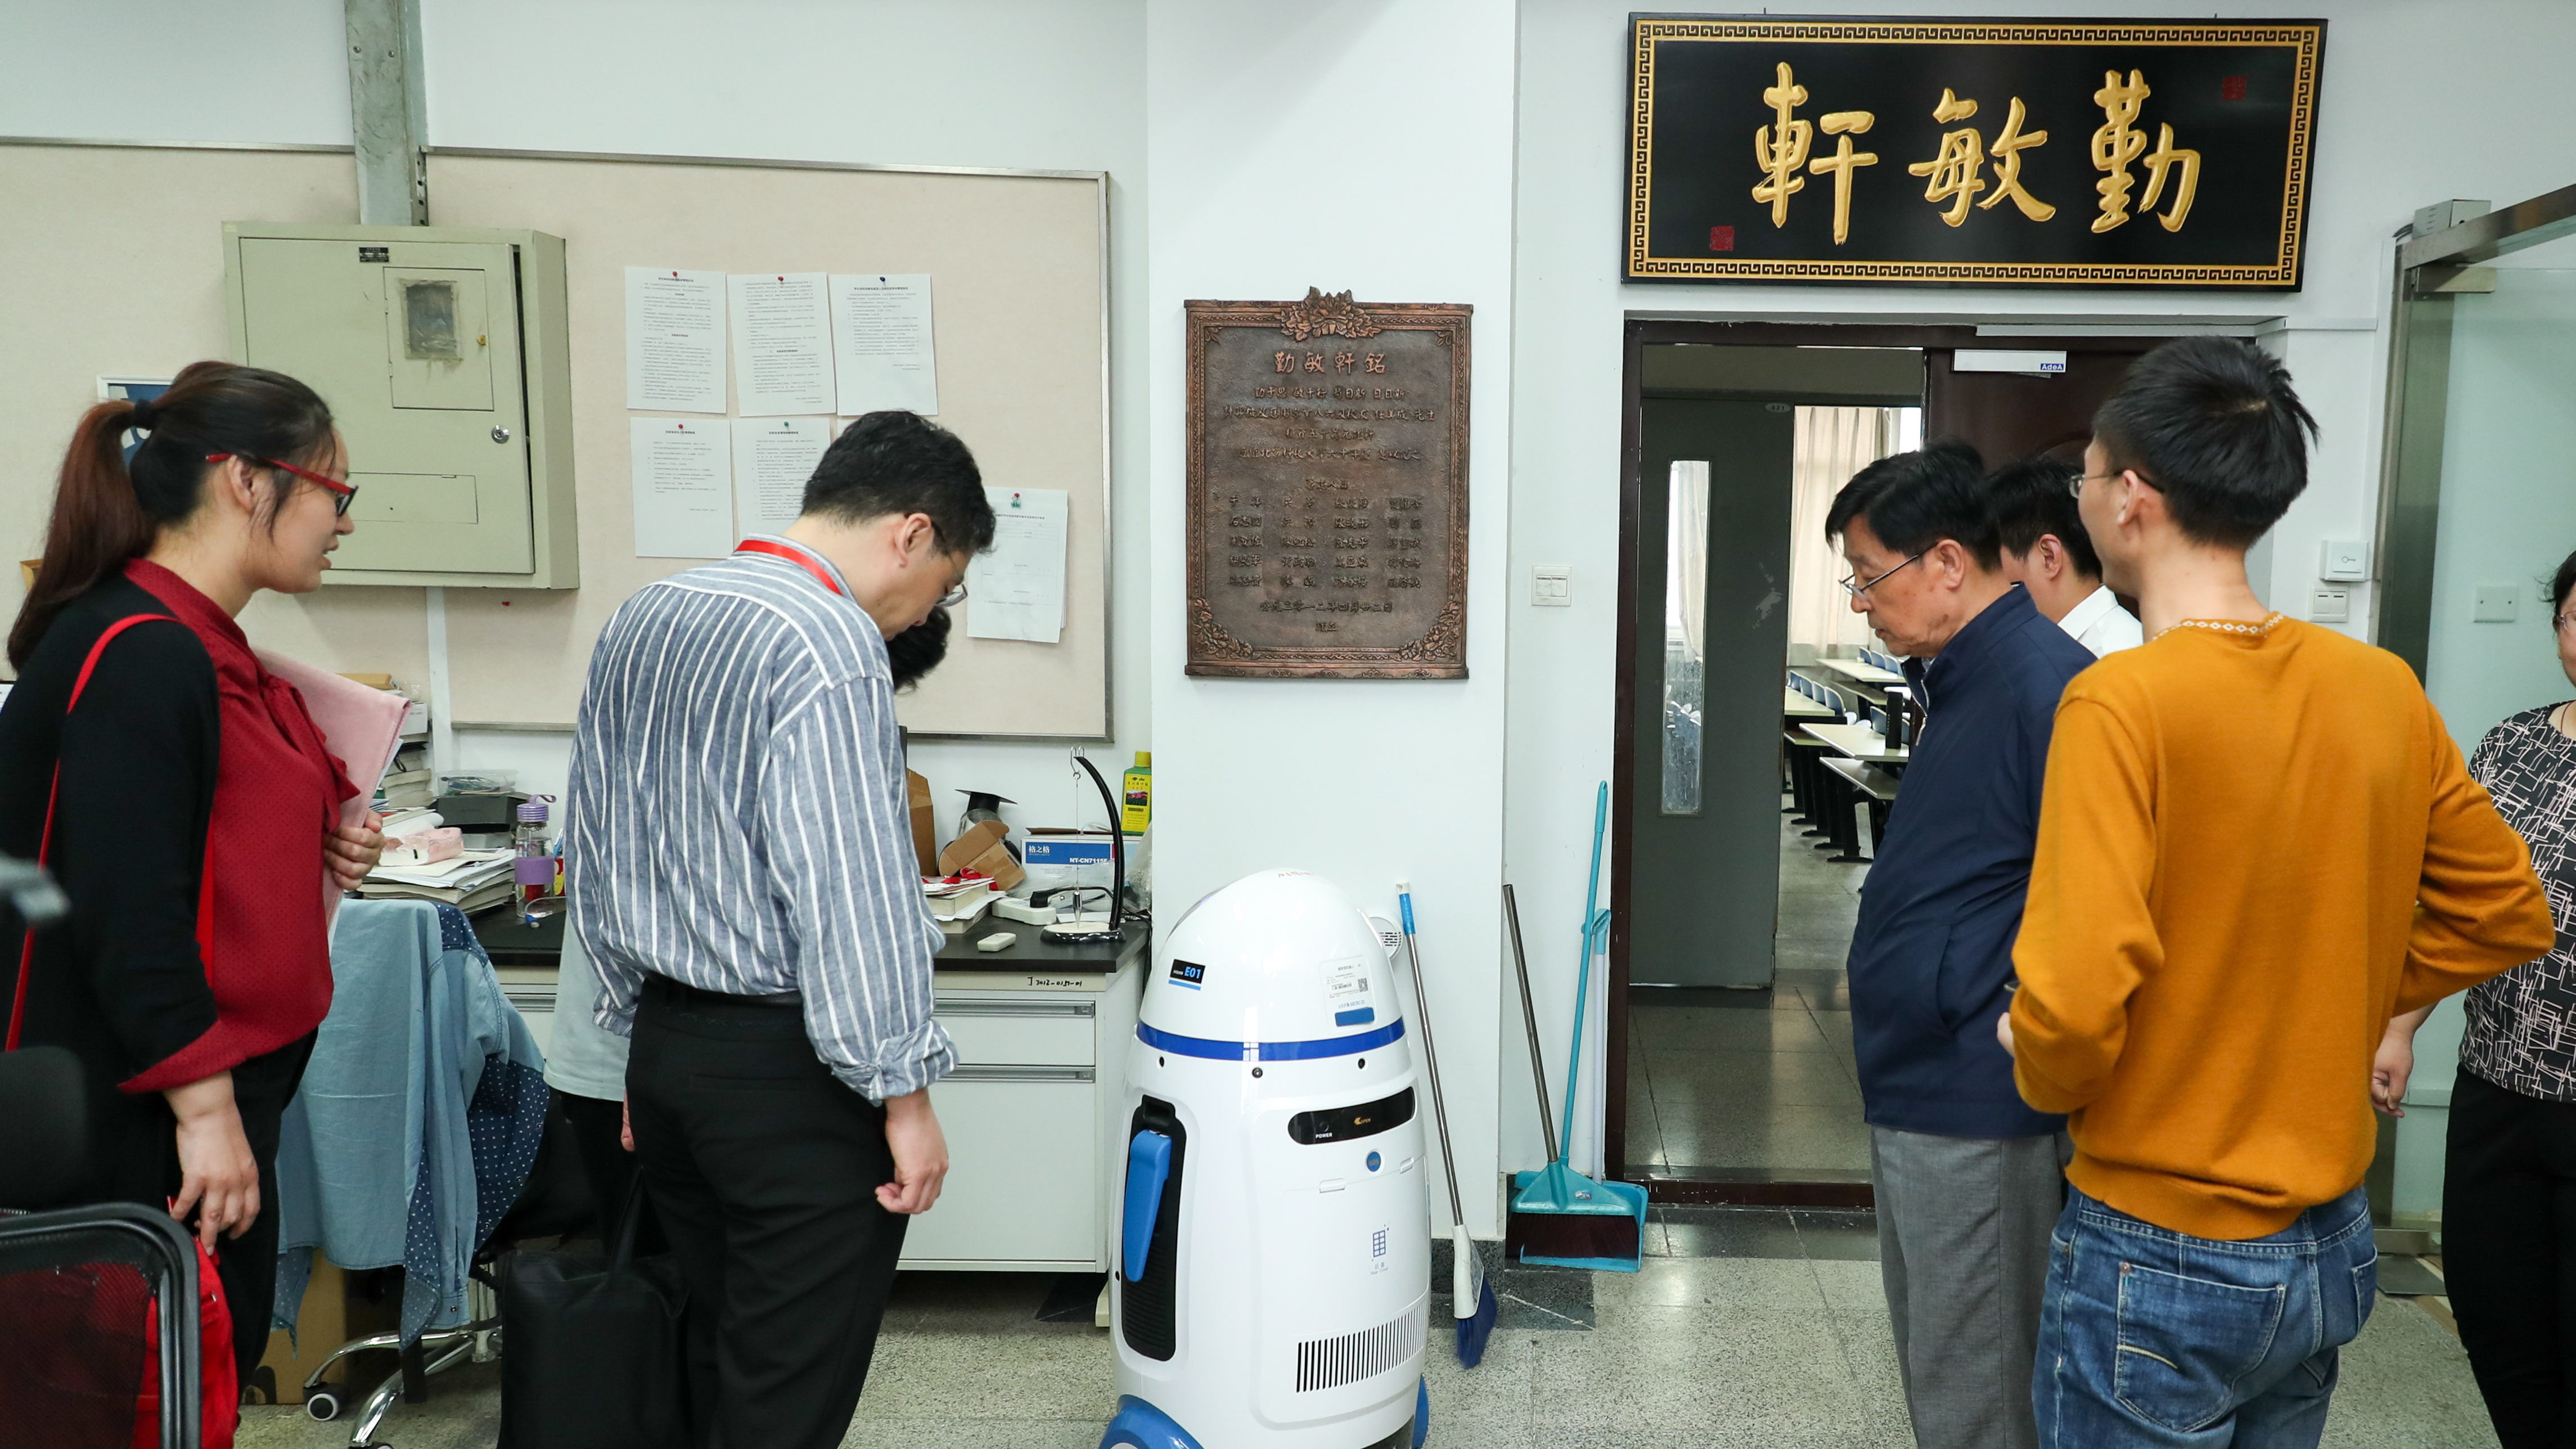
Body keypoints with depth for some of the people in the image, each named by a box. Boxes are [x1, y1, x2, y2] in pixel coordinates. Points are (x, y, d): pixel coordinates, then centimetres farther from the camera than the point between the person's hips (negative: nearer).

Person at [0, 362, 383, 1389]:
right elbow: (127, 910, -23)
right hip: (150, 1113, -10)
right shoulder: (139, 657, -19)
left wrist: (318, 856, 4)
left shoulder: (203, 647, 11)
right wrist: (205, 1110, -21)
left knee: (220, 1354, 17)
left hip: (217, 1085, 10)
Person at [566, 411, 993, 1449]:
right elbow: (852, 895, -22)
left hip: (667, 1048, 9)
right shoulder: (827, 638, -18)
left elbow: (596, 860, 15)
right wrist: (904, 1094, -15)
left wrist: (646, 1039, 21)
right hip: (791, 1072, -9)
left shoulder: (640, 619, 10)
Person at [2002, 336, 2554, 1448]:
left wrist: (2041, 1073, -7)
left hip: (2161, 1262, -6)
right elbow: (2506, 916, 10)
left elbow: (2074, 1002, -28)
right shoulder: (2384, 689, -2)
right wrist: (2342, 1008, 9)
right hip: (2332, 1243, 6)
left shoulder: (2122, 701, -22)